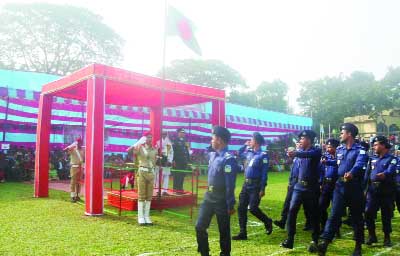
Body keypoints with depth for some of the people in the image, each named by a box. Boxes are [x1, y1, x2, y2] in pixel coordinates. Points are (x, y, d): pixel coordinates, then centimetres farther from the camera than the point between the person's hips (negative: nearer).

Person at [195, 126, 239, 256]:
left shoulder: (228, 159, -19)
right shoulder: (212, 155, 7)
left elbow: (230, 185, -19)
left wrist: (230, 205, -17)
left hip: (221, 201, -8)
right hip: (209, 197, 8)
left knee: (224, 231, 7)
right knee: (200, 227, 9)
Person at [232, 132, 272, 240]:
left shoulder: (263, 155, -11)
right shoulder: (250, 152, 10)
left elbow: (264, 173, -14)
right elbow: (240, 153, 30)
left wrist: (262, 189, -17)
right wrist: (245, 145, 14)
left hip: (256, 185, -8)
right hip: (246, 184, 8)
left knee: (253, 208, -8)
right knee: (241, 208, 5)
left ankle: (267, 222, 21)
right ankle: (243, 233, 13)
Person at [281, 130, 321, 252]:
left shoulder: (316, 151, -10)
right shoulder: (301, 152, 8)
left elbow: (309, 154, -35)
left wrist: (296, 153, -50)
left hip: (312, 187, -5)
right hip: (299, 186, 5)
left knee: (313, 214, 4)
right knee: (292, 211, -6)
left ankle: (314, 241, 17)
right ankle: (290, 239, -2)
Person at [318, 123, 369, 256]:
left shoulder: (360, 150, -9)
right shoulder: (339, 149, 10)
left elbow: (359, 164, -29)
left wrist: (351, 173, -47)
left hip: (355, 187, -4)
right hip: (340, 185, 4)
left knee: (357, 216, 9)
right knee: (334, 214, -5)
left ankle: (358, 245, 22)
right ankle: (325, 242, -12)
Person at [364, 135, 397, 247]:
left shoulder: (392, 159, -5)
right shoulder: (373, 158, 12)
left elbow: (390, 171, -25)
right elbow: (368, 173, 15)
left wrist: (384, 174, -46)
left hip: (386, 190, -4)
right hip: (373, 189, 4)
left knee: (386, 215, 5)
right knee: (368, 213, -2)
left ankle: (387, 237, 20)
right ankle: (372, 235, 13)